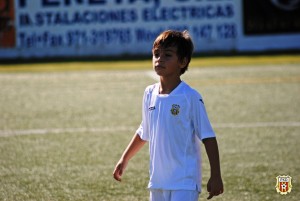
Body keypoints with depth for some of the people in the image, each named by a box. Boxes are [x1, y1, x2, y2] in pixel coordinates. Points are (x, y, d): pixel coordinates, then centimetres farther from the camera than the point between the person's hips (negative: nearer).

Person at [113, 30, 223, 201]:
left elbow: (208, 137, -10)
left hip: (185, 182, -7)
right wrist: (125, 159, 28)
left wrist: (215, 176, -13)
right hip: (158, 181, 7)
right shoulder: (150, 94, 7)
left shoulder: (190, 97, -11)